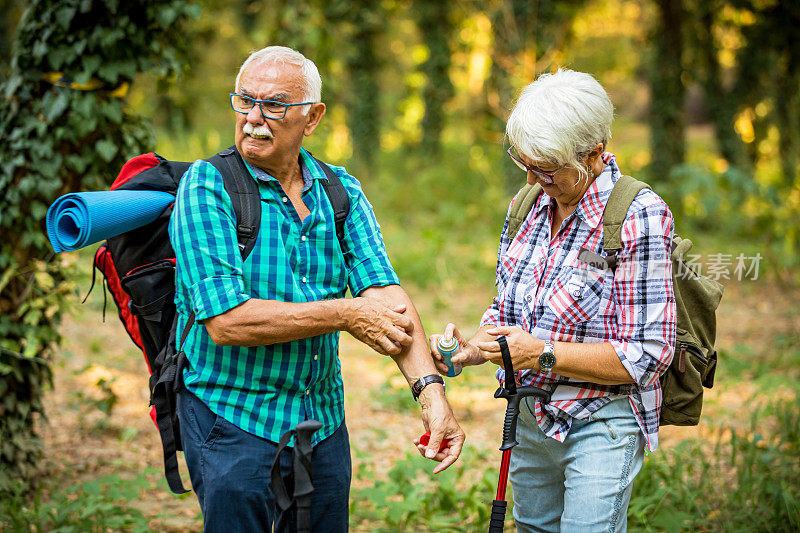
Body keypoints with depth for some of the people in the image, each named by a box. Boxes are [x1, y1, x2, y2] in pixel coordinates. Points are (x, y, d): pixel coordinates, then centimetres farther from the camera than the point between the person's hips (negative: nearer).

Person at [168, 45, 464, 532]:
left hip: (324, 421, 5)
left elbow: (384, 294, -8)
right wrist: (345, 314, -16)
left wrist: (431, 390, -22)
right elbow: (227, 321, -22)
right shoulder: (206, 187, -12)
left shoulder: (342, 191, 4)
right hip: (233, 420, -5)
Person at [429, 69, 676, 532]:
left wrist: (544, 354, -24)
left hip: (601, 428, -7)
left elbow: (646, 356, -20)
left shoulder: (639, 217, -18)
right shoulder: (529, 207, 4)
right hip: (529, 420, 7)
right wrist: (476, 347, -6)